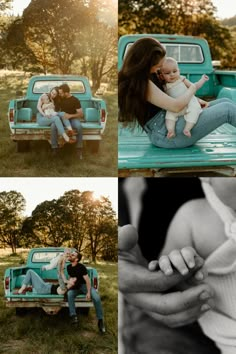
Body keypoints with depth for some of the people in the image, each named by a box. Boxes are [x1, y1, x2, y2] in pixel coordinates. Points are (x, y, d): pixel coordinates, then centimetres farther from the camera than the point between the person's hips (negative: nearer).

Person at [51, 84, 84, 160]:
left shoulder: (75, 100, -8)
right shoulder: (60, 99, 5)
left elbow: (81, 114, -11)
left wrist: (70, 116, -25)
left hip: (73, 118, -3)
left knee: (79, 126, -38)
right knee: (53, 126, -30)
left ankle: (79, 148, -26)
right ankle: (55, 148, -25)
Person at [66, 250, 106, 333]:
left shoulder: (81, 267, -18)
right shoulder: (69, 267, 1)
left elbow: (87, 280, -21)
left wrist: (88, 292, -30)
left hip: (84, 285, -5)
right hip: (75, 286, 5)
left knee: (96, 297, -31)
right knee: (69, 294, -33)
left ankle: (100, 320, -18)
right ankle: (73, 316, -28)